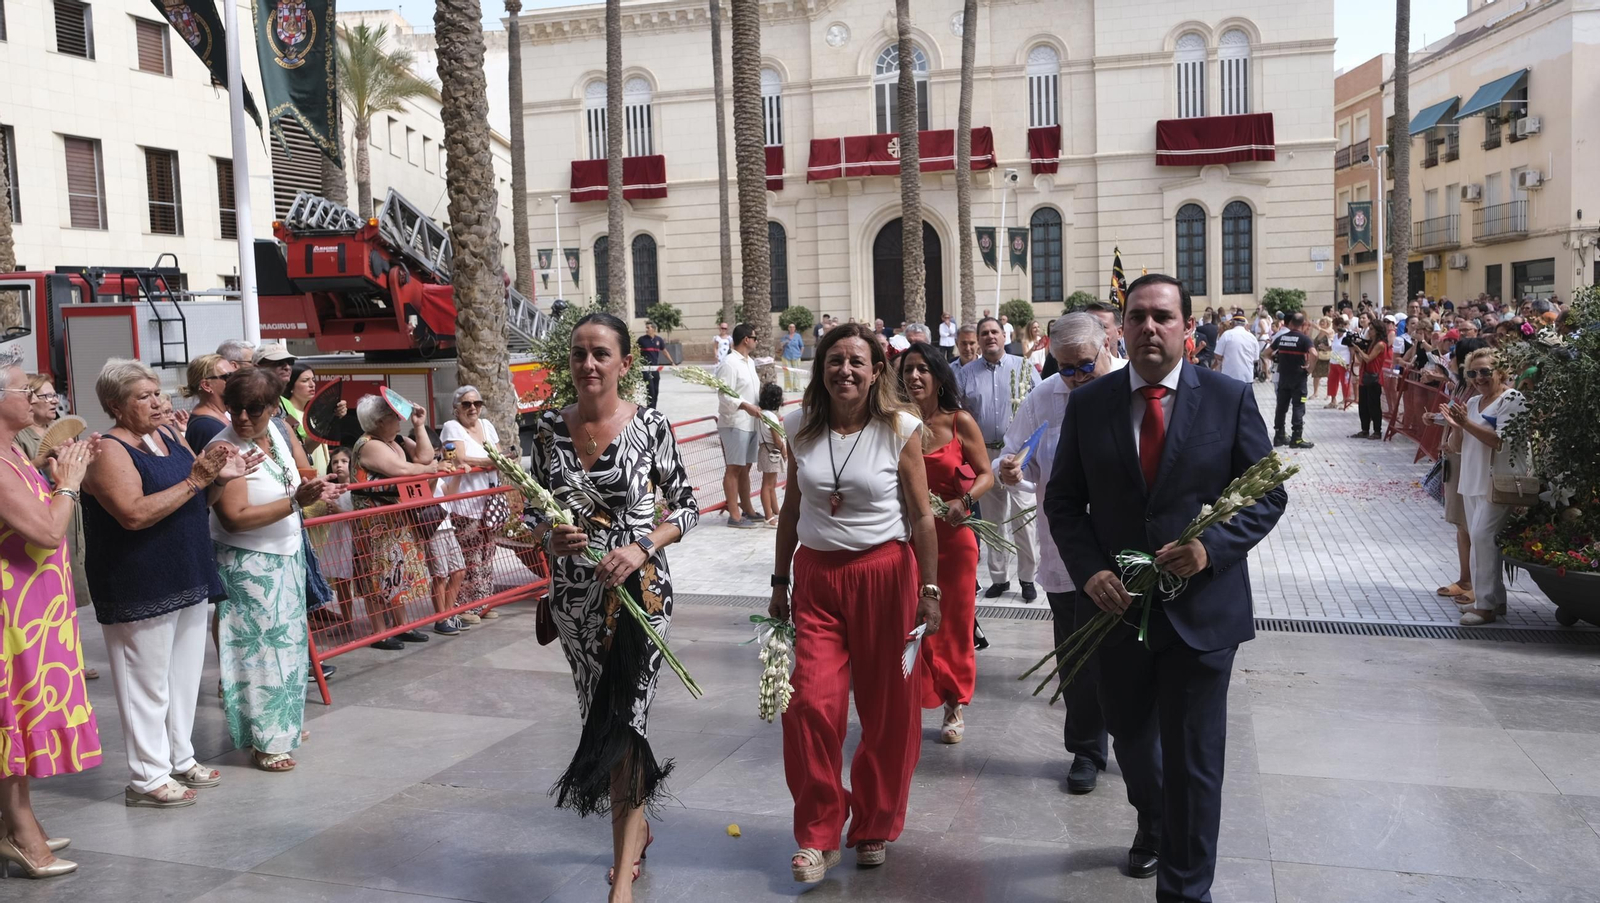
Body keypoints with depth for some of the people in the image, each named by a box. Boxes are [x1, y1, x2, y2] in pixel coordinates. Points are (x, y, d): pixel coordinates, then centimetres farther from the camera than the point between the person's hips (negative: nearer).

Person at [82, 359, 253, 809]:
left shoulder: (168, 436, 10)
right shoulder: (110, 451, -15)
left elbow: (190, 496, 19)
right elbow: (135, 514, -27)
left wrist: (220, 476, 0)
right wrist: (194, 481, -26)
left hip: (187, 579, 8)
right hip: (140, 586, -8)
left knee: (185, 674, 17)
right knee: (147, 682, 1)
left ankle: (181, 758, 30)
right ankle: (148, 778, 10)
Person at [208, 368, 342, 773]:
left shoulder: (279, 431, 0)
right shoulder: (224, 448, -20)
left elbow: (302, 473, 18)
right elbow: (235, 518, -26)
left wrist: (316, 490, -4)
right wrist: (296, 501, -28)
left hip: (287, 557, 8)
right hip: (248, 566, -8)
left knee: (288, 641, 17)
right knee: (259, 647, -2)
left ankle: (284, 722, 33)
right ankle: (263, 741, 9)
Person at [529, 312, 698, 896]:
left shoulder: (649, 426, -9)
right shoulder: (550, 428, 1)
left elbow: (686, 507, -2)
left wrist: (642, 548, -18)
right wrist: (550, 537, -11)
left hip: (638, 591, -4)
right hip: (574, 598, 4)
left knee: (622, 721, -7)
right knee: (600, 715, 17)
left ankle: (622, 879, 4)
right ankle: (636, 829, 41)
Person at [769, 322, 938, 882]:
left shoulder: (900, 430, -4)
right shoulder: (800, 429, 4)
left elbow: (922, 516, -2)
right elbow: (792, 508, 11)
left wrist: (929, 590, -4)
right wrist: (780, 581, 12)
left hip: (884, 574, -2)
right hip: (815, 577, 2)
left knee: (889, 709, 6)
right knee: (811, 703, -7)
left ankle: (874, 826, 28)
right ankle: (818, 835, 11)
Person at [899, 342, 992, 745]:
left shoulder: (960, 422, -4)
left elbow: (986, 474, -1)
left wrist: (963, 501, -17)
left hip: (952, 535, -1)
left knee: (954, 622, 8)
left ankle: (955, 706, 24)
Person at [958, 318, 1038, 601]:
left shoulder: (1023, 367, 2)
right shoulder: (967, 373, 7)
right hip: (984, 453, 3)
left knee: (1022, 514, -6)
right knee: (992, 518, 10)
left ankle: (1027, 577, 7)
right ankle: (999, 578, 21)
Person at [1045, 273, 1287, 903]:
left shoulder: (1231, 398, -5)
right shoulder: (1087, 404, 0)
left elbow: (1267, 495, -2)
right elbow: (1063, 501, 3)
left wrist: (1212, 547, -19)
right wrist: (1089, 571, -13)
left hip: (1201, 607, -2)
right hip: (1116, 603, 3)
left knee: (1194, 758, 5)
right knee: (1130, 736, 23)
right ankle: (1152, 824, 54)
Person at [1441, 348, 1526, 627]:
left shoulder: (1512, 399, -11)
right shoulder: (1473, 402, 14)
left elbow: (1501, 441, -20)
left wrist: (1467, 423, -22)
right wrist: (1456, 425, 2)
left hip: (1498, 481, -9)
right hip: (1473, 479, 9)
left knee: (1482, 536, -13)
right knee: (1479, 538, 11)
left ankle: (1487, 604, -7)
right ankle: (1494, 598, 22)